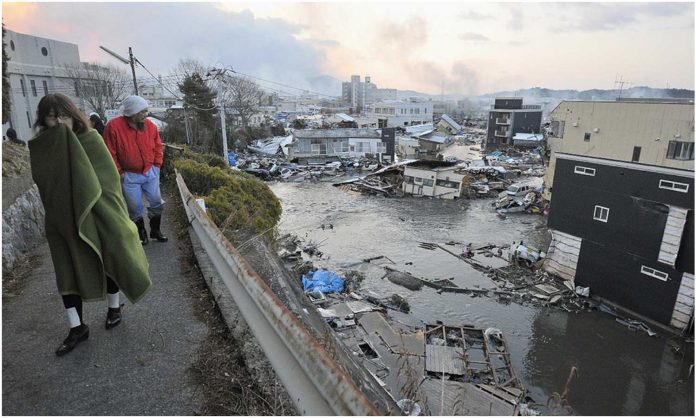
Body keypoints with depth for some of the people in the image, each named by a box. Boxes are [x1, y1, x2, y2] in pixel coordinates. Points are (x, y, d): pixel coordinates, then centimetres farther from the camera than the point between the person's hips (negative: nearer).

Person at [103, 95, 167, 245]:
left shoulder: (150, 126, -3)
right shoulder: (114, 126, -15)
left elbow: (158, 147, 10)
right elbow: (110, 154, -10)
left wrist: (157, 165, 4)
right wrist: (119, 173, -7)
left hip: (150, 172, 3)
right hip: (129, 176, -3)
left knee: (157, 203, 8)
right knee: (135, 208, 6)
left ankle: (155, 230, 27)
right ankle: (142, 234, 25)